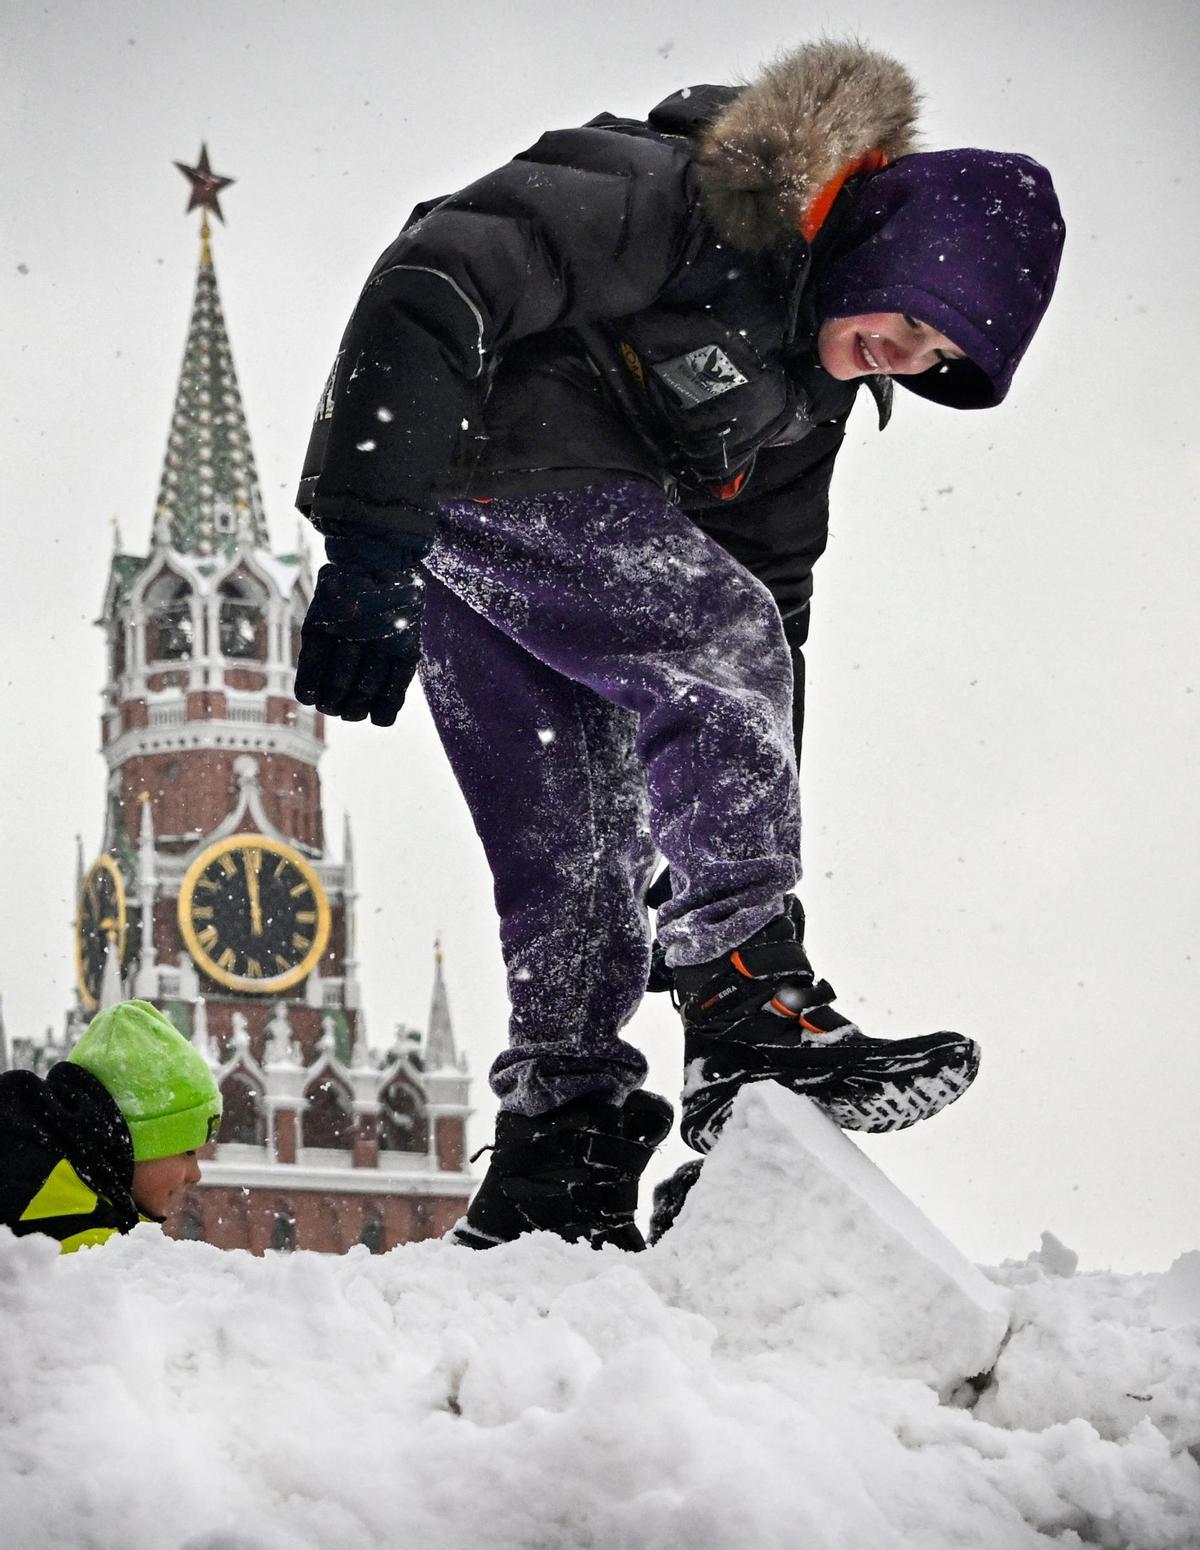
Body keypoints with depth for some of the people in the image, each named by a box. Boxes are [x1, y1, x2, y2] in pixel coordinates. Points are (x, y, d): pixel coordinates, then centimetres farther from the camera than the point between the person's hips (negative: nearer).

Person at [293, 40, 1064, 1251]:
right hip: (461, 474, -9)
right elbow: (432, 287, -28)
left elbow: (772, 574, 17)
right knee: (717, 645, -23)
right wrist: (372, 540, -35)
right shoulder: (674, 200, -19)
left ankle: (553, 1174, 10)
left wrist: (754, 827, 17)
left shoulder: (813, 381, 10)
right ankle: (747, 1012, -25)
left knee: (571, 856, 5)